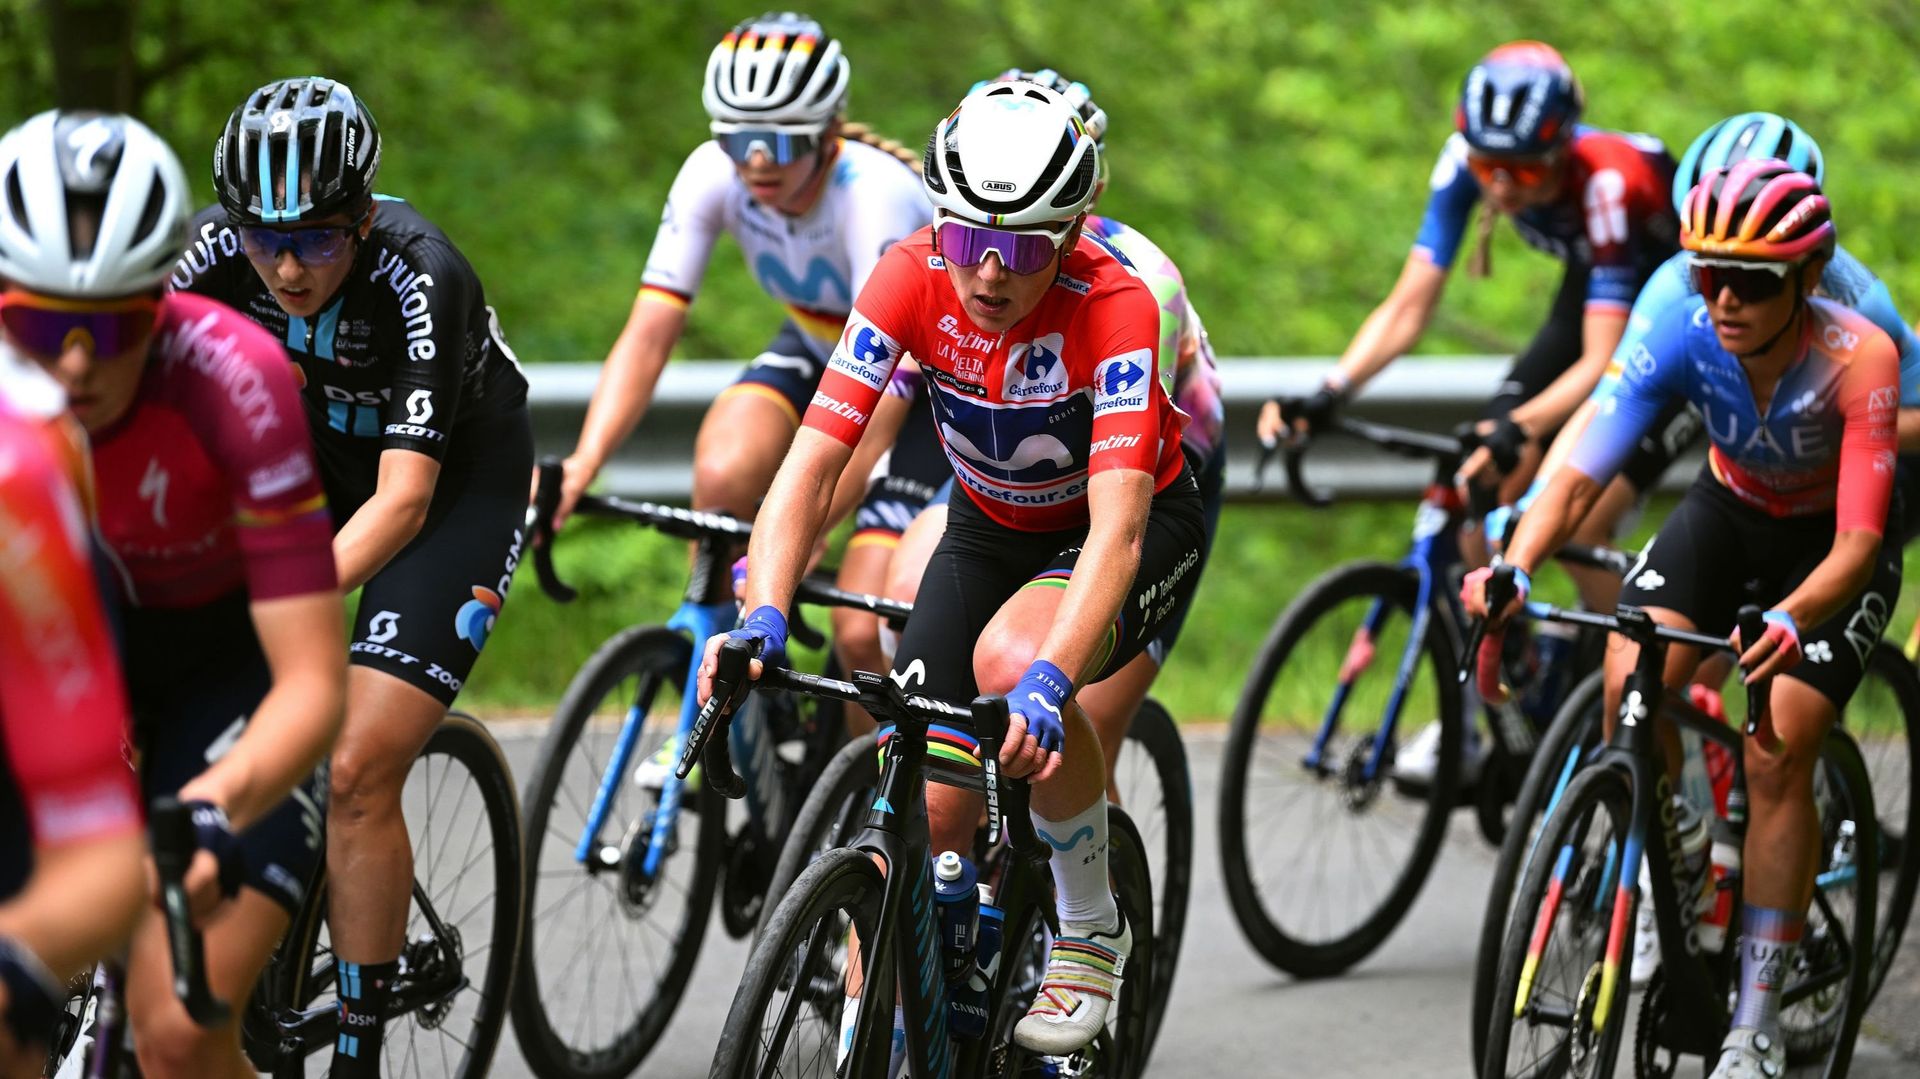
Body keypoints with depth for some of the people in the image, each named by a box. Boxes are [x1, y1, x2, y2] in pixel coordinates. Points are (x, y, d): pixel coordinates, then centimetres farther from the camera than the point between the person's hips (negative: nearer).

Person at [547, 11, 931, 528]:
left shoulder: (875, 191, -35)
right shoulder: (712, 173, -22)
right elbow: (648, 337, -25)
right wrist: (582, 464, -40)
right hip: (816, 345, 4)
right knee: (721, 477, -24)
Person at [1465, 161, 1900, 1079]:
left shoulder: (1857, 359, -33)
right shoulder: (1686, 333, -26)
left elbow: (1858, 538, -39)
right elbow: (1582, 470, -31)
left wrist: (1790, 621, -59)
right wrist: (1515, 566, -50)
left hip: (1829, 546, -3)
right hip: (1728, 512, 3)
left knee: (1778, 756, -17)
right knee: (1629, 682, -23)